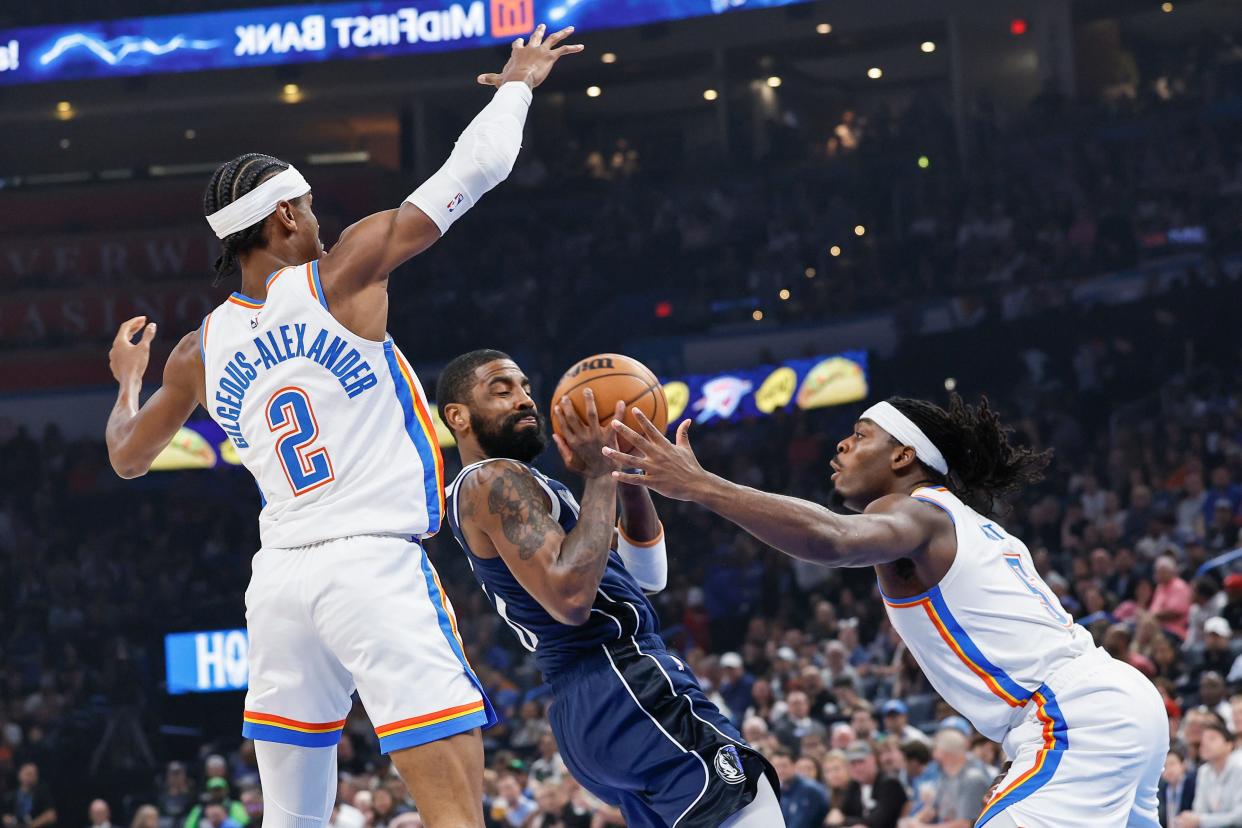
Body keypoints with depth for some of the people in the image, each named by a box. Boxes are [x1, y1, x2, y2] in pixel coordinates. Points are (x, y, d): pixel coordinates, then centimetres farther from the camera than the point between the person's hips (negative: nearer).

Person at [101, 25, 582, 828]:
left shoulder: (201, 350, 11)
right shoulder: (340, 275, -3)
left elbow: (128, 458, 27)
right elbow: (474, 168, 1)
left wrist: (127, 379, 46)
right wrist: (517, 83, 18)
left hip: (279, 580, 6)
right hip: (373, 566, -6)